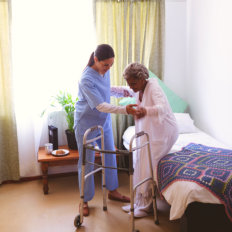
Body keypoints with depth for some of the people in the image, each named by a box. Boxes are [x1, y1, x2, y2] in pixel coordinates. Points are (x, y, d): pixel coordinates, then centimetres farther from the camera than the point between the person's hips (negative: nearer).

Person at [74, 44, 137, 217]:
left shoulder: (105, 71, -3)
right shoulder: (86, 79, -28)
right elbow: (100, 105, -31)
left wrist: (120, 90, 3)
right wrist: (124, 110, -39)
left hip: (104, 121, 8)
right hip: (86, 124, -7)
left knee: (110, 156, 15)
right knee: (86, 162, 4)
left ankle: (113, 191, 34)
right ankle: (85, 200, 20)